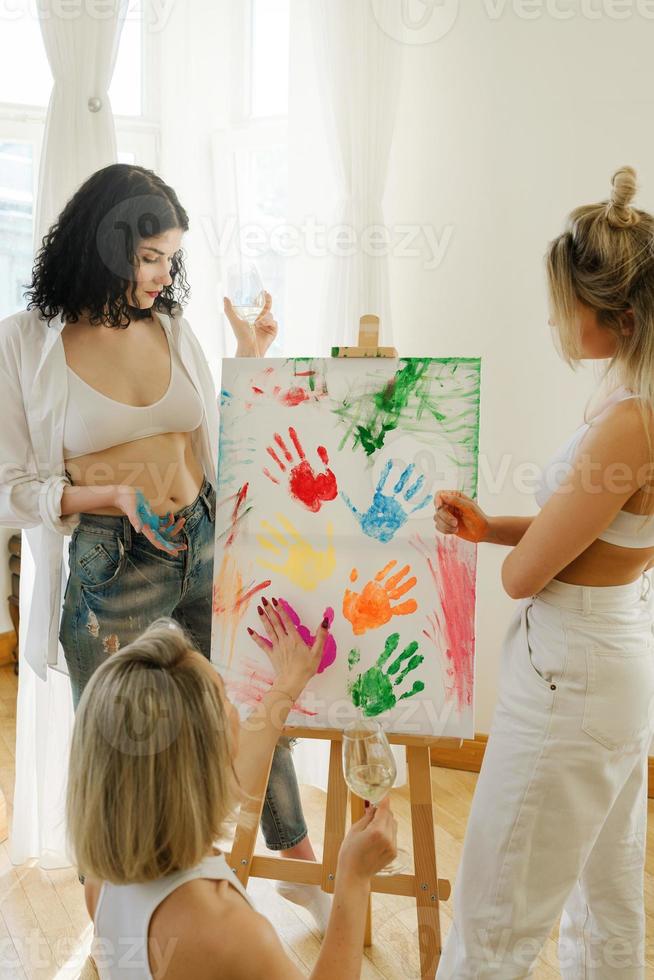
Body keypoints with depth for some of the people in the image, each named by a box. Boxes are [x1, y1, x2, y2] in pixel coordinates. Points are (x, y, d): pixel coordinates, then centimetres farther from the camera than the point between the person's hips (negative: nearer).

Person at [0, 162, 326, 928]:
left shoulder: (173, 328, 4)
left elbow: (219, 448, 9)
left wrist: (250, 362, -1)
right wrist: (113, 495, -20)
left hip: (206, 551, 4)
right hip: (106, 575, -4)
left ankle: (300, 867, 42)